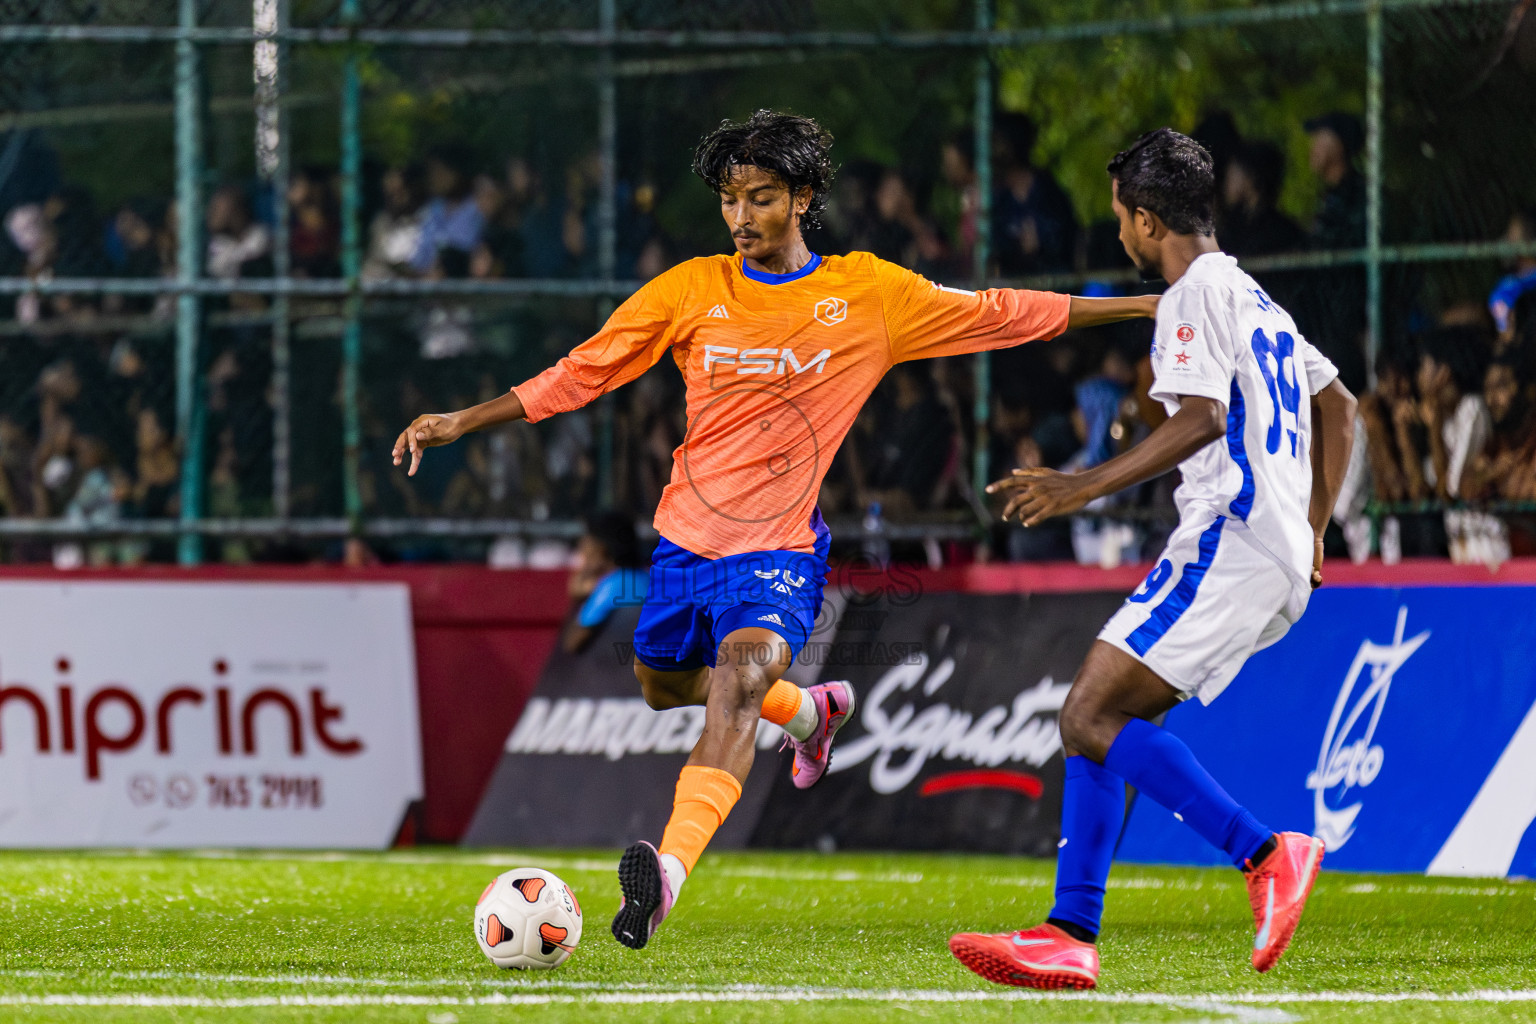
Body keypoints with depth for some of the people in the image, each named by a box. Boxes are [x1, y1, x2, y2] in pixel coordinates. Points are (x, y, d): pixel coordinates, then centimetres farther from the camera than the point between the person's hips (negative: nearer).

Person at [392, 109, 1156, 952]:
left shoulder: (870, 295, -2)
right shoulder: (692, 291, 1)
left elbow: (999, 314, 5)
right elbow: (582, 372, 5)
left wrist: (1144, 306, 6)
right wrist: (460, 424, 0)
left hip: (780, 551, -5)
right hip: (686, 536, 5)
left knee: (741, 674, -30)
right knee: (662, 683, 21)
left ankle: (669, 869, -46)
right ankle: (809, 710, 52)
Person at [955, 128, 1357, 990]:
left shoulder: (1198, 294, -6)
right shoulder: (1255, 297, 24)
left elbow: (1202, 418, -21)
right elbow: (1338, 406, 33)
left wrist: (1088, 487, -21)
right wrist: (1312, 532, 34)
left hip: (1230, 541, -10)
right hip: (1280, 564, 10)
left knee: (1091, 719, -15)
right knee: (1096, 719, 8)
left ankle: (1267, 854, -20)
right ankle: (1072, 935, 2)